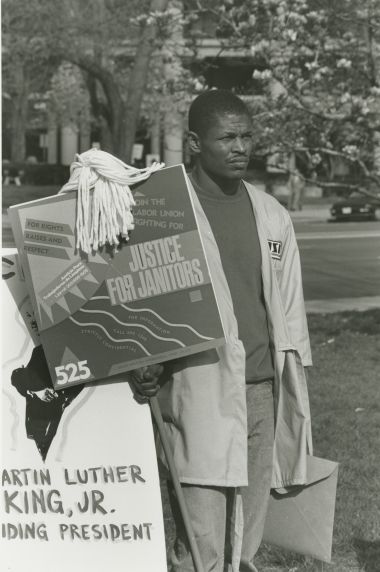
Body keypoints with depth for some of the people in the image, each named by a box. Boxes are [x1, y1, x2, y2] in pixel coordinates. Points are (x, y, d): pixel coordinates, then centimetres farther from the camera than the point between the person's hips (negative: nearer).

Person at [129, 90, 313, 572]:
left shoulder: (272, 214, 12)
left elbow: (289, 309, 16)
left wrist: (294, 398, 13)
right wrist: (144, 363, -18)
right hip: (199, 393, -5)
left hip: (263, 391, 5)